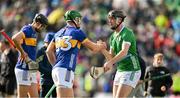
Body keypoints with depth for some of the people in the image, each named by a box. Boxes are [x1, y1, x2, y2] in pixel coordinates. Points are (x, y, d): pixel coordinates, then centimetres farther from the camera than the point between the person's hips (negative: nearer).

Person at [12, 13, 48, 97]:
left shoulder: (33, 32, 17)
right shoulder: (27, 30, -12)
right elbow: (15, 38, -30)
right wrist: (22, 53, -20)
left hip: (31, 70, 10)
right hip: (24, 69, -10)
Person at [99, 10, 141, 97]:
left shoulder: (127, 33, -14)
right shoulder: (113, 36, 13)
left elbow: (124, 52, -29)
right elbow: (111, 57, 12)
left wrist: (110, 62, -41)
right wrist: (102, 49, -6)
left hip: (131, 71, -9)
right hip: (120, 70, 9)